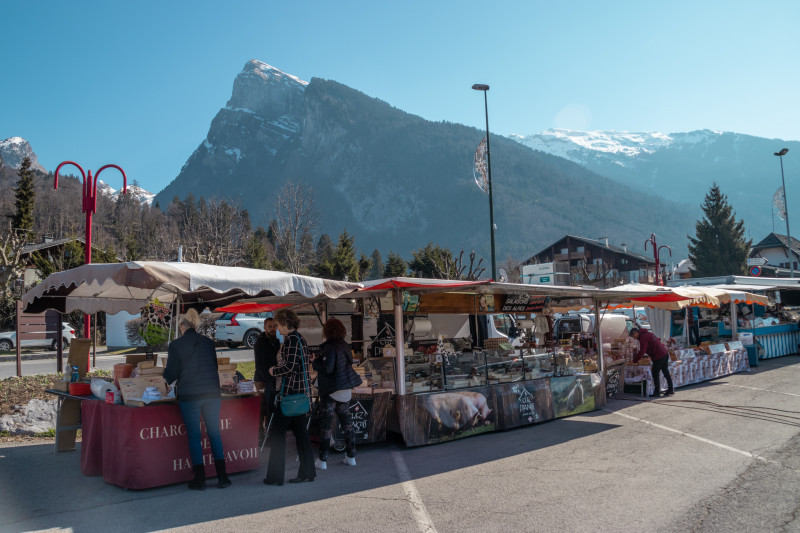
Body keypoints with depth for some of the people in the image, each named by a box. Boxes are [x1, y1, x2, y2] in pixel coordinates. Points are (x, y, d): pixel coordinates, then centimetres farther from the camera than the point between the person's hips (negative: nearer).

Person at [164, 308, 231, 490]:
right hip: (212, 393, 3)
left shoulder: (176, 345, -4)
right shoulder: (208, 342, 7)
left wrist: (166, 379, 23)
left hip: (189, 395, -3)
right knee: (214, 432, 10)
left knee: (194, 435, 6)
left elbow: (171, 373, 0)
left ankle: (200, 479, 9)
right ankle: (222, 477, 11)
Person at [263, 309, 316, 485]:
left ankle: (275, 476, 2)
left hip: (289, 391, -9)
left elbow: (290, 366, -20)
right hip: (302, 391, 9)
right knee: (300, 431, 13)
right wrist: (279, 370, 20)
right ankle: (307, 472, 16)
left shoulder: (290, 339, -13)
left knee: (278, 432, -1)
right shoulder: (301, 338, 14)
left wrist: (274, 371, -5)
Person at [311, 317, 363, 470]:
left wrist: (314, 361, -8)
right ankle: (351, 456, 20)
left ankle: (322, 460, 5)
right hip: (345, 389, 7)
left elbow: (327, 369, -23)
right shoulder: (345, 346, 5)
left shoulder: (330, 347, -18)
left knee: (326, 423, 1)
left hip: (331, 391, -7)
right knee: (346, 421, 14)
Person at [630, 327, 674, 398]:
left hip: (659, 357, -10)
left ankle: (657, 392, 3)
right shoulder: (647, 334, 17)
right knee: (666, 372, 17)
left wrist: (635, 360, -7)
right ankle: (671, 390, 24)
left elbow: (641, 352, -19)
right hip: (665, 354, 10)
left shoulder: (643, 338, -14)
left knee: (655, 374, -1)